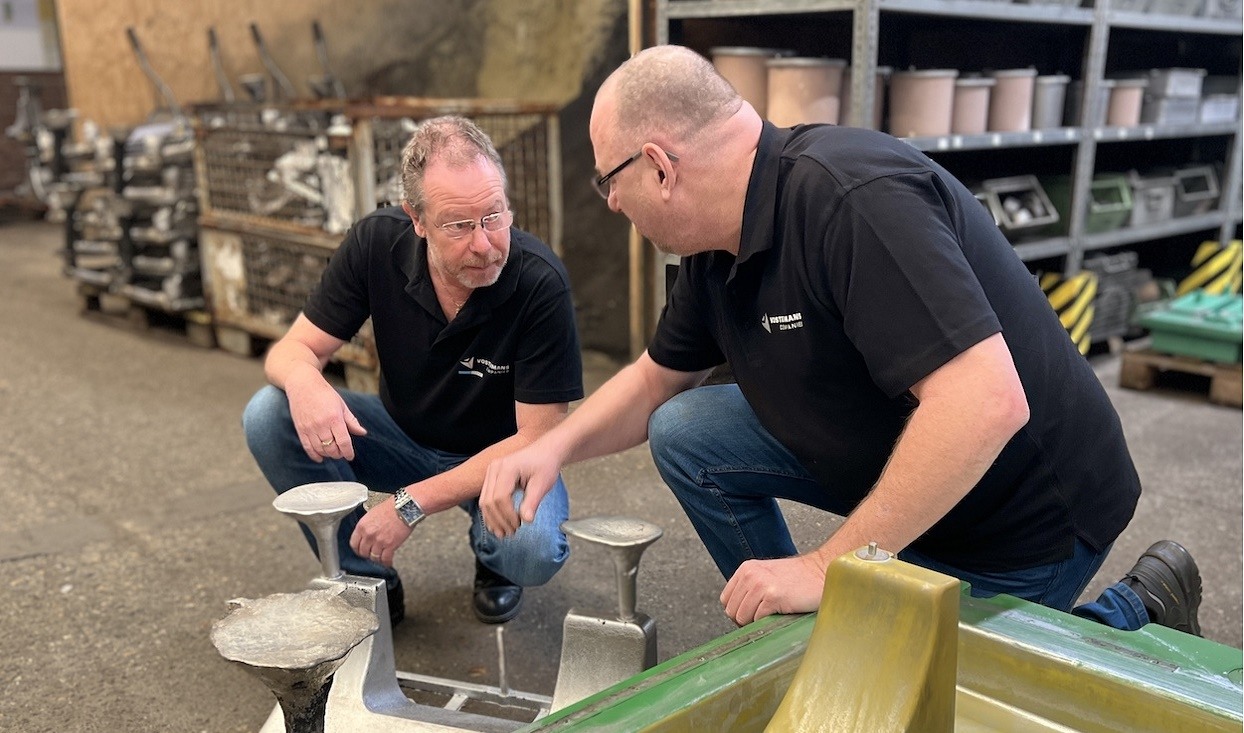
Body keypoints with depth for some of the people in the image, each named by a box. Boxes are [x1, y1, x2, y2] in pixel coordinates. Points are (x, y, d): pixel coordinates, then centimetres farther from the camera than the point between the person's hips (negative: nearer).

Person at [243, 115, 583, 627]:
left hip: (502, 456, -3)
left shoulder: (540, 283, -29)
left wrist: (411, 503, -28)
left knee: (534, 549, -34)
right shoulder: (376, 242, -19)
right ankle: (366, 579, 1)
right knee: (268, 416, -19)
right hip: (403, 435, 4)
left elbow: (536, 441, -24)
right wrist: (304, 381, -37)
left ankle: (493, 562, 7)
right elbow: (293, 349, -11)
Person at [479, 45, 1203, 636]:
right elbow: (657, 379, 12)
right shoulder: (718, 245, -2)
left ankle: (1136, 614, 12)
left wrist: (828, 567, -31)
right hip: (880, 456, 8)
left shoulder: (851, 195, -31)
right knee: (686, 432, -3)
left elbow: (987, 402, -38)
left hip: (1021, 516, -8)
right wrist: (557, 446, -7)